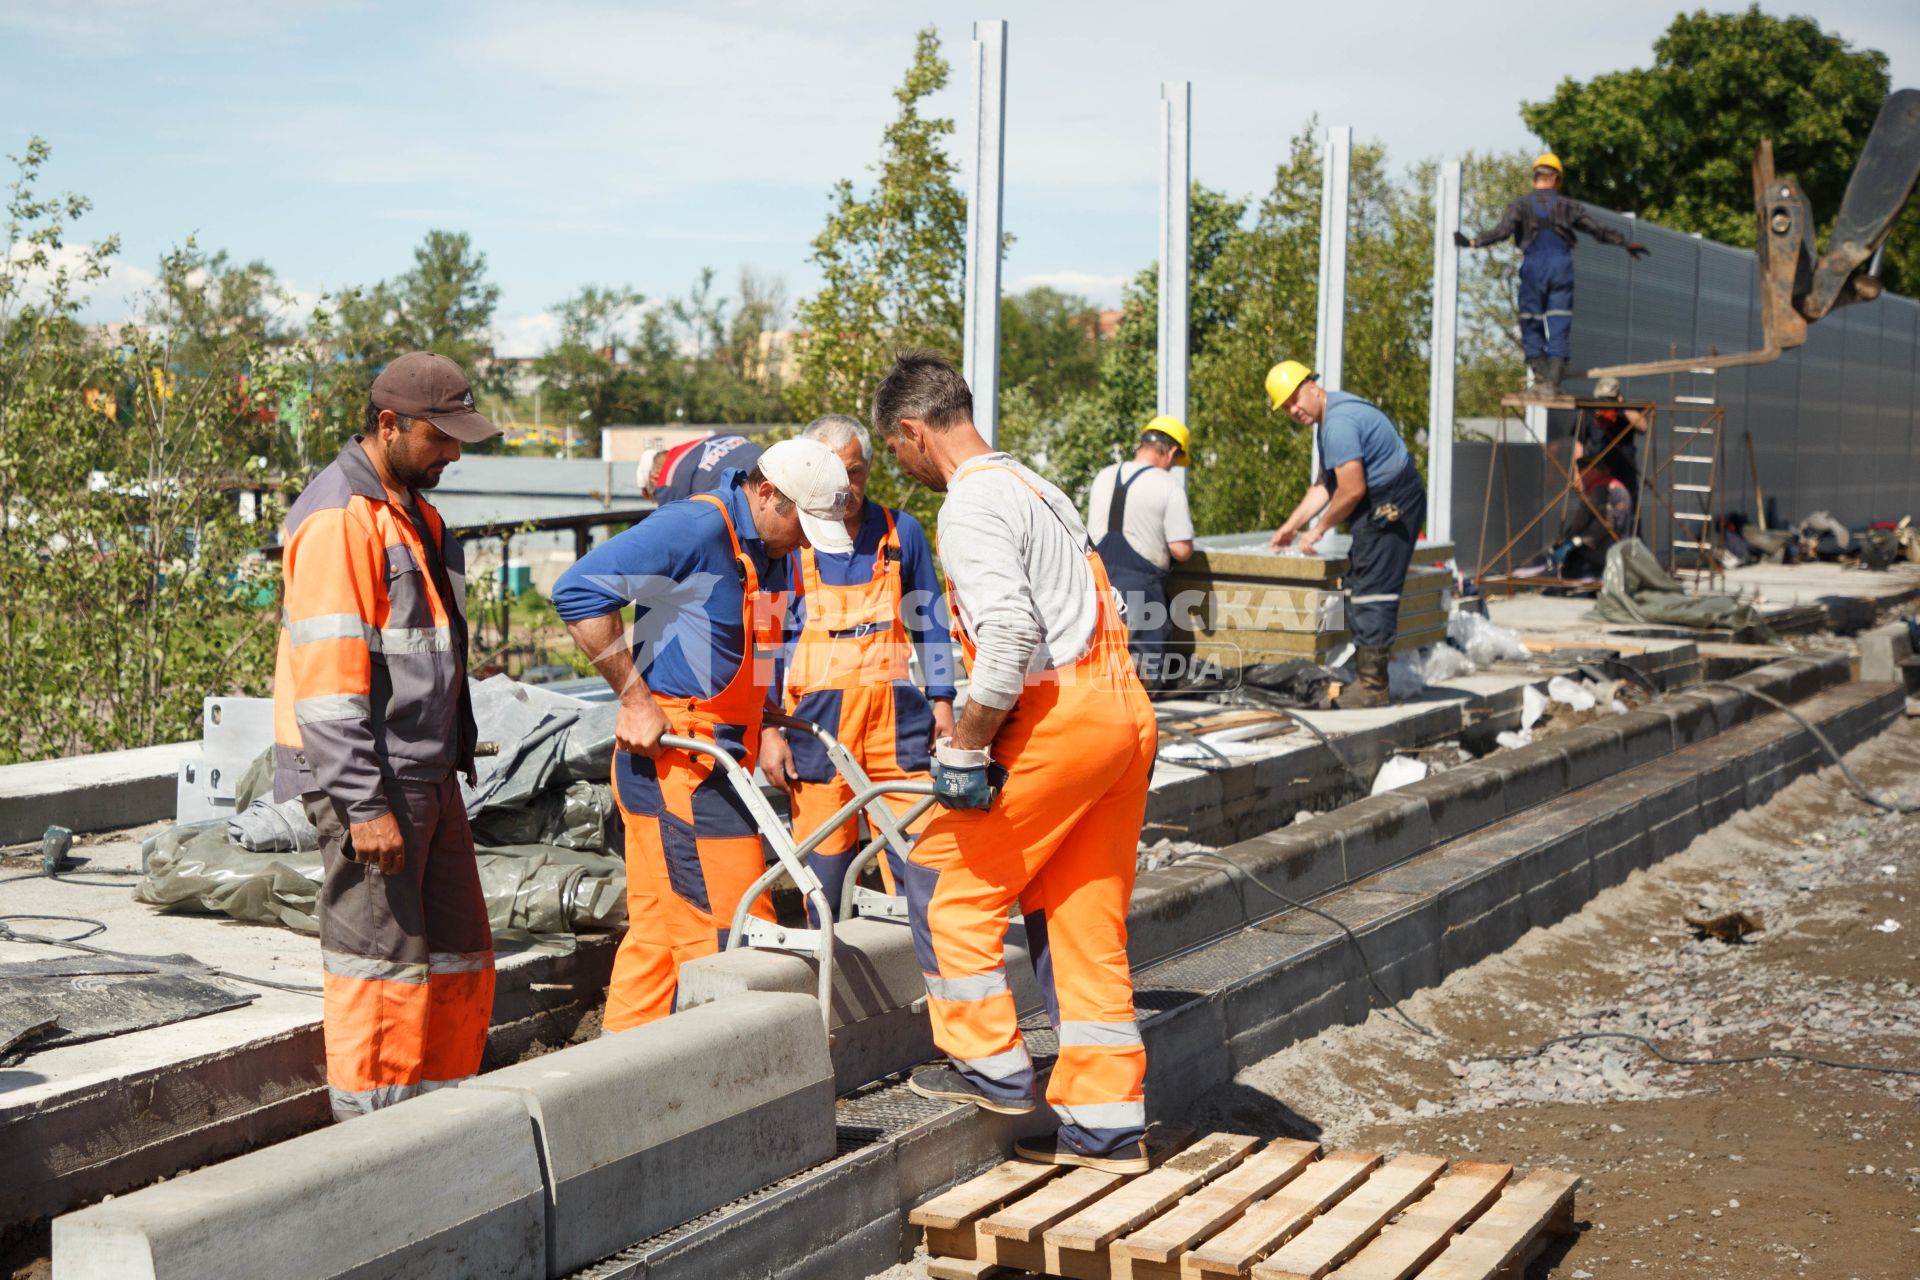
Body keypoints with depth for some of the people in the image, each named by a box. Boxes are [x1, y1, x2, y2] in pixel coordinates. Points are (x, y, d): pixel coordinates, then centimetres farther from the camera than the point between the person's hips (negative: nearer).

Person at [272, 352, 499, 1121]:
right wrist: (366, 805, -22)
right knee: (381, 967, -3)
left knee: (460, 957, 13)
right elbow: (329, 680, -20)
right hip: (367, 779, -10)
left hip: (426, 776, 10)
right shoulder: (339, 519, -15)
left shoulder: (411, 512, 17)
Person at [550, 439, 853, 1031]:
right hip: (674, 757, -9)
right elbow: (578, 590, -21)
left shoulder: (771, 553, 15)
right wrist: (636, 700, -19)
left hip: (715, 760, 10)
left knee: (657, 934, 13)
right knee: (734, 941, -7)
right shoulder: (698, 527, -15)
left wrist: (764, 731, 12)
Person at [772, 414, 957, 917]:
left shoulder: (903, 532, 7)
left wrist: (942, 701, 8)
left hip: (896, 718, 1)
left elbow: (929, 623, 15)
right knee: (826, 878, 2)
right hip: (816, 720, -1)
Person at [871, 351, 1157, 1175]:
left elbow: (1011, 631, -23)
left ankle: (990, 1063, 11)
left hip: (1059, 715, -9)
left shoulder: (971, 503, -9)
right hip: (1123, 707, 9)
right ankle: (1106, 1123, 16)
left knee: (945, 875, 6)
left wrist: (966, 746, -15)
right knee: (1085, 920, 12)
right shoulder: (1033, 486, 22)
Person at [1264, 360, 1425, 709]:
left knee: (1372, 593, -11)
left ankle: (1372, 688, -10)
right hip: (1379, 507, 11)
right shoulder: (1327, 420, 14)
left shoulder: (1339, 422, -21)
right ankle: (1366, 677, 21)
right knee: (1358, 591, 15)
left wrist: (1320, 529, -10)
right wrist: (1292, 525, 15)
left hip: (1392, 505, -11)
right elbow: (1323, 485, 19)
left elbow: (1352, 489, -22)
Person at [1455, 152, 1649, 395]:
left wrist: (1473, 243, -14)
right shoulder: (1567, 206, 9)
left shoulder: (1521, 204, 2)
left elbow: (1502, 231, -13)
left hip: (1533, 267, -1)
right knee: (1559, 323, 2)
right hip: (1562, 267, 1)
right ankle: (1553, 380, -3)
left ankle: (1540, 376, -2)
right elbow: (1599, 229, 12)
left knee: (1531, 323, 6)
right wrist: (1626, 243, 21)